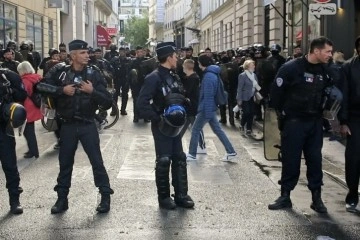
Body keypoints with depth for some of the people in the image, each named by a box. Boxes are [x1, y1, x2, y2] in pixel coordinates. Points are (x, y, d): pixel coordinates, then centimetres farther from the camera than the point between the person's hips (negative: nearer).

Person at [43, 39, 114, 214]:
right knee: (65, 163, 10)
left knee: (97, 161, 1)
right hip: (67, 125, 1)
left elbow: (107, 103, -8)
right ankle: (62, 198, 23)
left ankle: (105, 197, 13)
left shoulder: (94, 74, -5)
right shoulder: (60, 72, -3)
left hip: (88, 125, -1)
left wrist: (92, 91, -24)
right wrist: (61, 90, -16)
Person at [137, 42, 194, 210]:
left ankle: (181, 195, 19)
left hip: (174, 125, 8)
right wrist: (158, 119, -21)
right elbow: (142, 104, -21)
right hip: (161, 126, -8)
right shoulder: (154, 78, -15)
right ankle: (164, 197, 13)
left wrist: (182, 114, 3)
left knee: (179, 159, 10)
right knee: (164, 161, 0)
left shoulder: (173, 77, 9)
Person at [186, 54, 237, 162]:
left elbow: (208, 95, -23)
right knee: (218, 130, 12)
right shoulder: (213, 74, 10)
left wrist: (207, 112, -22)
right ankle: (231, 152, 12)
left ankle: (192, 154, 12)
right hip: (211, 108, 10)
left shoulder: (208, 76, -20)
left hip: (206, 109, -10)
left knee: (195, 130, 3)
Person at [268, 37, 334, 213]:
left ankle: (316, 197, 15)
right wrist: (282, 114, -7)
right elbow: (276, 92, -10)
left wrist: (320, 111, 5)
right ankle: (285, 196, 13)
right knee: (290, 159, 2)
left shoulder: (324, 71, 5)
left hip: (315, 122, 5)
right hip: (293, 121, -5)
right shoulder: (291, 68, -12)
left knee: (315, 159, 6)